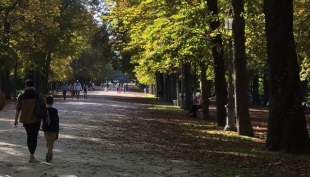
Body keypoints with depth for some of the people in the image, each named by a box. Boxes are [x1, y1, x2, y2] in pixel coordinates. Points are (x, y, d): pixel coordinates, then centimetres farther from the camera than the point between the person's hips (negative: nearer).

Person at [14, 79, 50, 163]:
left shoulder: (21, 96, -1)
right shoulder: (38, 96, -6)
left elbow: (18, 109, 1)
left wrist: (16, 119, 11)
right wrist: (47, 117, 10)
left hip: (25, 120, 3)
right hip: (35, 119, -3)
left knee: (29, 136, 18)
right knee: (34, 137, 1)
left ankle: (32, 155, 21)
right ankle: (31, 157, -4)